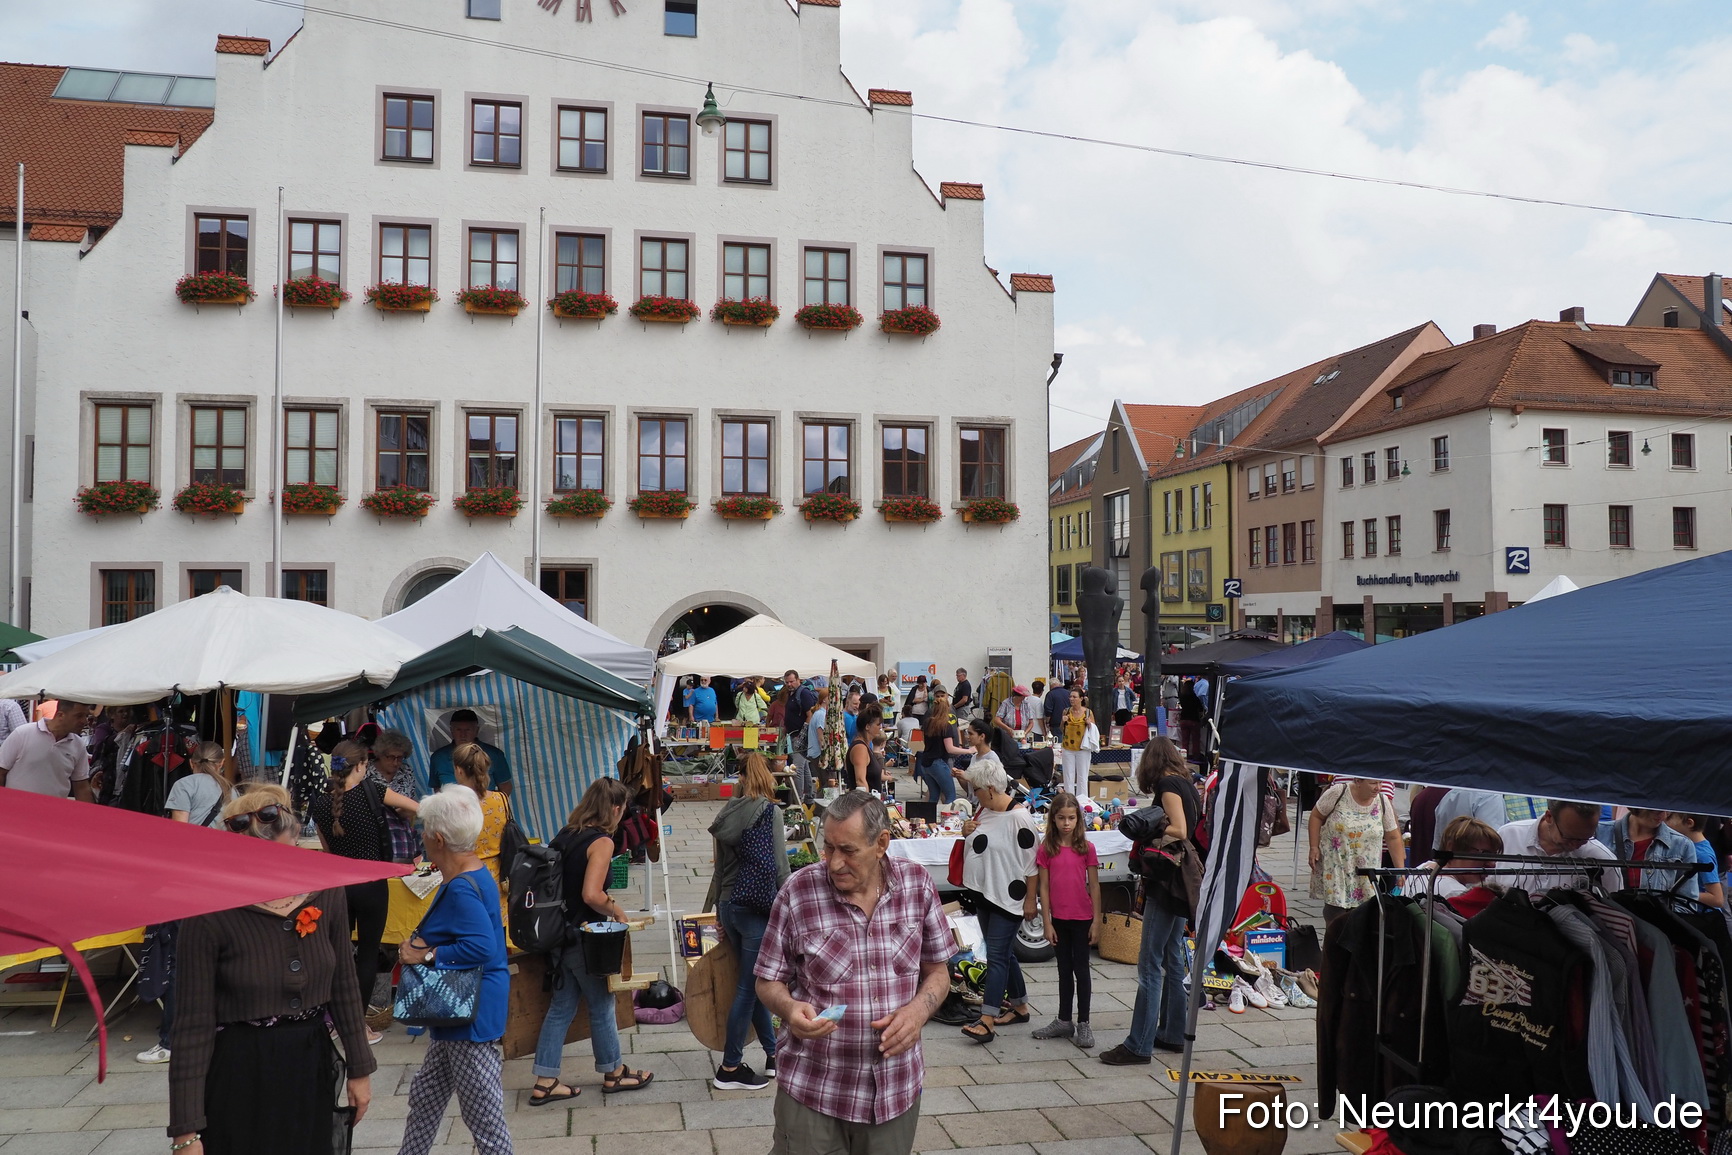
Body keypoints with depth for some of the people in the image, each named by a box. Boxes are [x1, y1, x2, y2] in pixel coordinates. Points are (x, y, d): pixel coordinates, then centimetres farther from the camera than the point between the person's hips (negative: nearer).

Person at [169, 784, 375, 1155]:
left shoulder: (325, 894, -6)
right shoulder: (209, 915, -18)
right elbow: (193, 1024, -14)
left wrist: (359, 1068, 8)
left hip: (311, 1065, 4)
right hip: (240, 1074, -4)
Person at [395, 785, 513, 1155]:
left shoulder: (462, 889, -24)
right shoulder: (475, 872, 7)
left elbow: (483, 947, -33)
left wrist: (427, 955, -22)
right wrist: (423, 943, -1)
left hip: (472, 1015, -11)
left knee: (484, 1117, 0)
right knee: (425, 1097, 24)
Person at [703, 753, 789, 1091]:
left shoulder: (729, 813, 5)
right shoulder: (770, 812, -12)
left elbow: (721, 864, 10)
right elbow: (777, 866, -14)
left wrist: (717, 909, 18)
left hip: (729, 906, 7)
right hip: (757, 907, -7)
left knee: (754, 984, 16)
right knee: (748, 988, 2)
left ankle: (773, 1055, 27)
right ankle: (730, 1069, 8)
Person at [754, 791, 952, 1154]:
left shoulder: (918, 884, -4)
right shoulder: (798, 892, -10)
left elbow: (937, 972, 6)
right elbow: (769, 981, 0)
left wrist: (918, 1010, -14)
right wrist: (789, 1008, -21)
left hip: (896, 1086, 2)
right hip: (812, 1087, -2)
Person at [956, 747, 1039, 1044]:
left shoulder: (1019, 818, -18)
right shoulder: (984, 811, 7)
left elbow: (1031, 862, -16)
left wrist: (1031, 898, -15)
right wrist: (968, 833, 0)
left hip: (1009, 896, -9)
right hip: (984, 893, 9)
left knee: (997, 955, -10)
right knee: (1004, 953, 17)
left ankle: (987, 1020, -11)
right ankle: (1019, 1006, 30)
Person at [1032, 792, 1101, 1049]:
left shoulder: (1086, 848, -6)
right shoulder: (1046, 849, -3)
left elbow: (1094, 886, -3)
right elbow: (1044, 887, -1)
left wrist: (1097, 922, -5)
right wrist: (1047, 923, -4)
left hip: (1082, 918, -2)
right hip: (1059, 918, 2)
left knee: (1081, 969, 5)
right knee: (1064, 969, 14)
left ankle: (1083, 1024, 13)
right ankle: (1064, 1021, 23)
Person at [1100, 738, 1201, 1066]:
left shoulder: (1168, 786, -11)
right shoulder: (1188, 786, 12)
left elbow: (1179, 831, -21)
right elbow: (1192, 832, 11)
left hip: (1166, 883, -9)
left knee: (1150, 964, -8)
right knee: (1173, 958, 17)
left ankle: (1139, 1045, -6)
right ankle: (1172, 1033, 26)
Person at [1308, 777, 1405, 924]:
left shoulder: (1383, 802, -1)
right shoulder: (1338, 793, -9)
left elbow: (1393, 838, 5)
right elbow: (1316, 817, 0)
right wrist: (1314, 848, -6)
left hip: (1366, 869, 2)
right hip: (1335, 863, -2)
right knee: (1335, 907, -6)